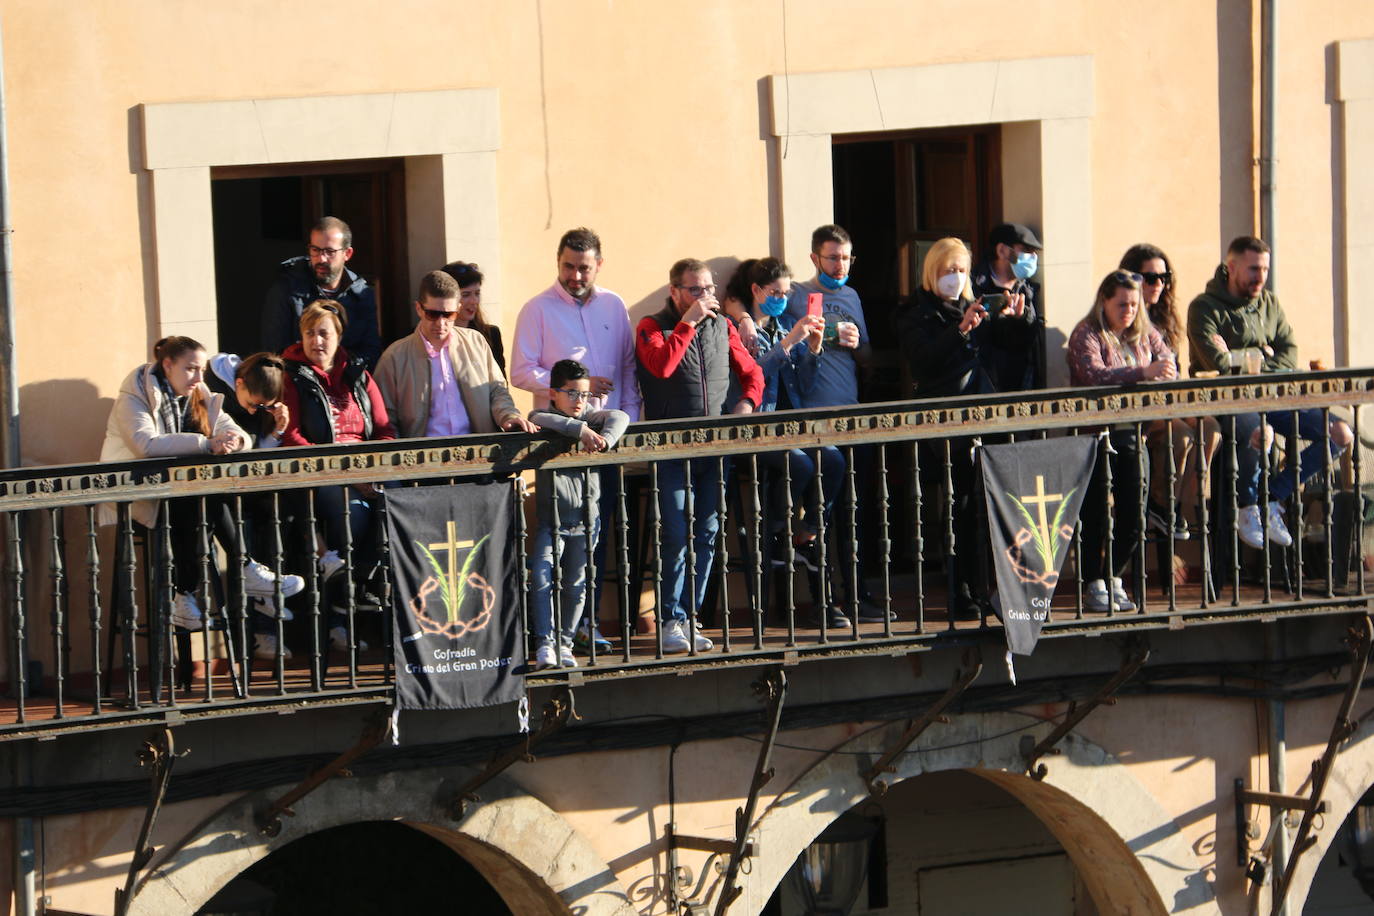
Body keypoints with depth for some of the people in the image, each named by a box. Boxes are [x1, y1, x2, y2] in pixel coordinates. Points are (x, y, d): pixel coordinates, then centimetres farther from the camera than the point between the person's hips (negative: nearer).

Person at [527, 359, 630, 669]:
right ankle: (544, 644, -13)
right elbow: (541, 420, -26)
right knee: (541, 577, -15)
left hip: (585, 518, 3)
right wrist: (580, 430, -35)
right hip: (550, 518, -3)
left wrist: (605, 438, -31)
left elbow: (620, 417, -11)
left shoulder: (590, 418, 5)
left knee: (575, 584, 6)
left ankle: (564, 643, 19)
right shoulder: (542, 416, -1)